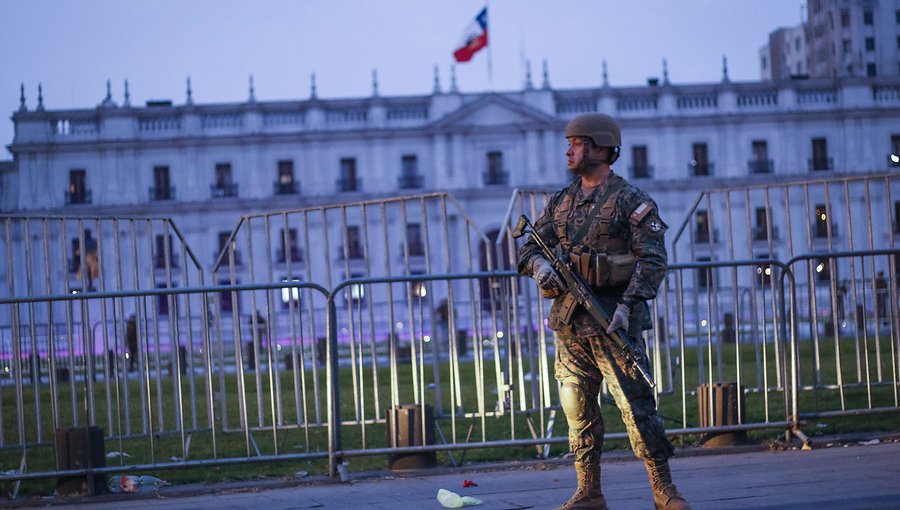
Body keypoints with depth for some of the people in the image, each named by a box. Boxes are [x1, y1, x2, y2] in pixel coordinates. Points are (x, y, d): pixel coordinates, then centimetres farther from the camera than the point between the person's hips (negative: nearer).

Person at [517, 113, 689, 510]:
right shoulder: (561, 202, 15)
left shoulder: (631, 202, -4)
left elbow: (653, 260, -10)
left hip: (614, 318, -6)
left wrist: (627, 304, -21)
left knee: (636, 404, -8)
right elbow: (529, 245, 15)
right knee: (577, 407, 7)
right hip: (569, 320, 6)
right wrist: (539, 264, -9)